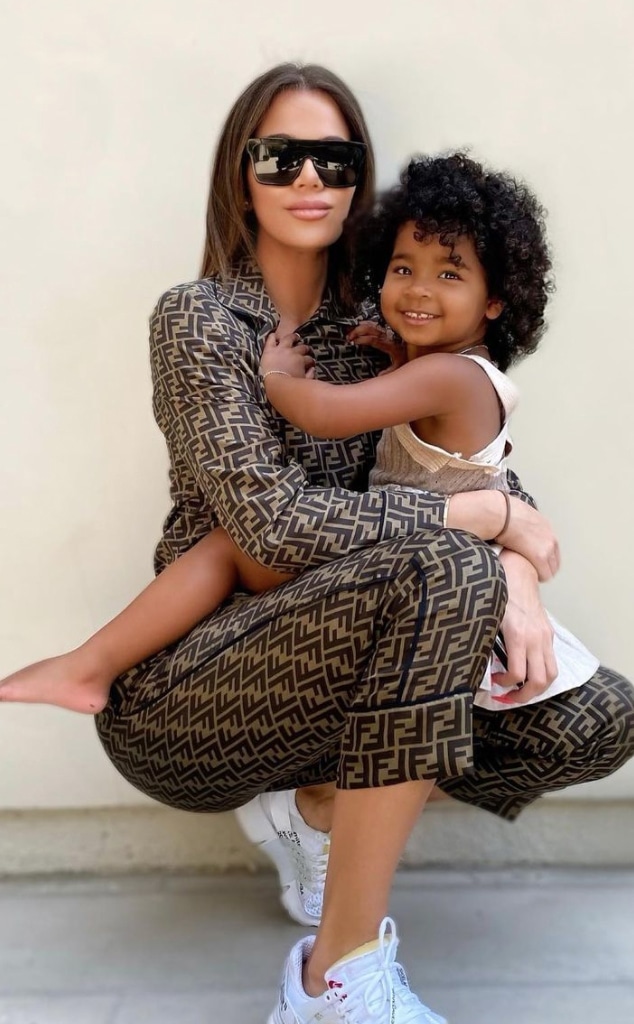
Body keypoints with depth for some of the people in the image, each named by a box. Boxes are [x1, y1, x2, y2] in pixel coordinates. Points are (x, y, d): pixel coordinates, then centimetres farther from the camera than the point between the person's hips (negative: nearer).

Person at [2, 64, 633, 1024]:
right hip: (185, 684, -6)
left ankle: (318, 802, 8)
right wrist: (488, 518, -17)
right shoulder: (198, 318, -9)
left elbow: (477, 460, 6)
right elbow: (270, 519, -21)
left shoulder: (371, 325, 9)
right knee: (441, 570, -33)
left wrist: (516, 578, -16)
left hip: (327, 653, 6)